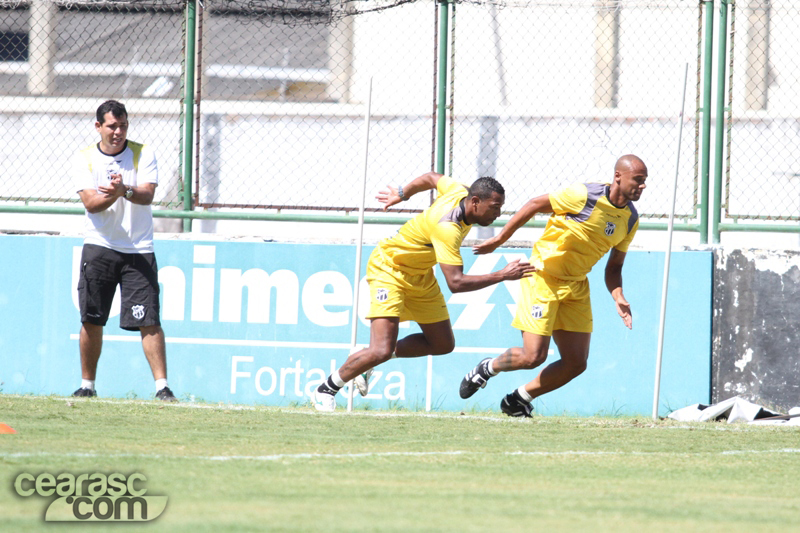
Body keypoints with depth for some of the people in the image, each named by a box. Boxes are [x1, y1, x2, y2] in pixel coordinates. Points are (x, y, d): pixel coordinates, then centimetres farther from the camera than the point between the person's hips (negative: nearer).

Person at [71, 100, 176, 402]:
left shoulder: (143, 154, 2)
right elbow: (90, 202, -8)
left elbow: (147, 195, -12)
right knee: (91, 320, 2)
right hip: (99, 247, 1)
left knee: (149, 320, -9)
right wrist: (112, 195, -29)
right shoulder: (84, 159, 4)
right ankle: (87, 385, 16)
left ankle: (162, 386, -8)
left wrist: (126, 191, -32)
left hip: (139, 251, -1)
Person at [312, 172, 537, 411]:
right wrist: (502, 275, -40)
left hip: (421, 275, 9)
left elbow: (432, 178, 11)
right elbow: (455, 282, -41)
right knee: (382, 350, -21)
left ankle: (370, 359, 22)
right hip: (388, 269, -9)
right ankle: (327, 389, 1)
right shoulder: (448, 227, -36)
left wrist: (402, 194, 28)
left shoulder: (459, 191, -11)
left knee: (443, 344, 9)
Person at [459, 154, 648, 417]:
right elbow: (535, 205, -7)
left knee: (576, 363, 0)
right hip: (542, 277, -7)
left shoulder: (630, 220, 1)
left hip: (576, 287, 7)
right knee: (533, 356, -13)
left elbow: (614, 267, 10)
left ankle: (519, 399, 22)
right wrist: (499, 239, -3)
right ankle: (488, 368, 19)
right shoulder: (585, 195, -19)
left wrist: (618, 298, -9)